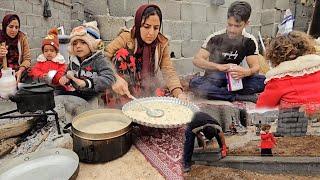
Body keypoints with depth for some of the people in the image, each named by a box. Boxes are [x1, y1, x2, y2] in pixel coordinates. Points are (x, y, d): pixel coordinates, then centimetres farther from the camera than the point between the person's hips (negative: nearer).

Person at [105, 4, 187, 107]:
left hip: (146, 87, 2)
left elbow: (169, 71, -15)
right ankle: (121, 101, -19)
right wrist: (115, 78, -44)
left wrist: (179, 93, -32)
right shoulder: (126, 38, -16)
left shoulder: (162, 44, -7)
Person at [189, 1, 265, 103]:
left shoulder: (249, 41, -4)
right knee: (194, 83, -36)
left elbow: (255, 67, -8)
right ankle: (238, 97, -29)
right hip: (213, 79, -2)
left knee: (263, 81, -24)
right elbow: (197, 60, -21)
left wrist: (247, 72, -34)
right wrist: (219, 67, -37)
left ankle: (219, 93, -28)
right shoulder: (215, 38, -13)